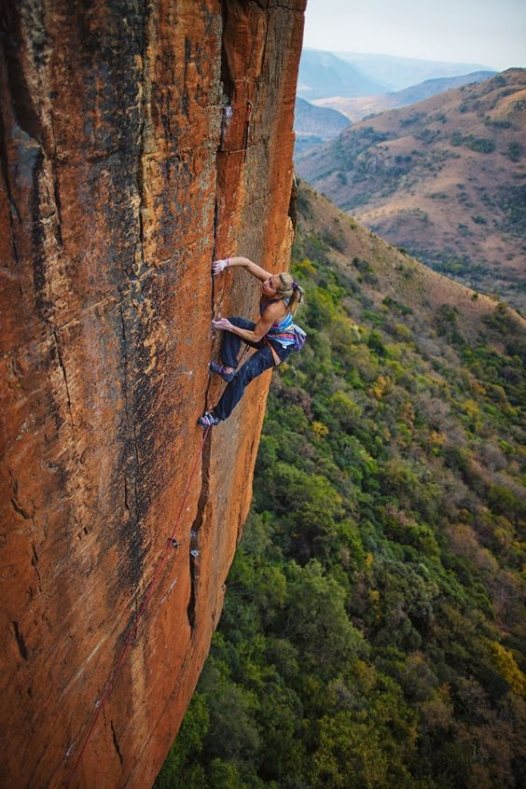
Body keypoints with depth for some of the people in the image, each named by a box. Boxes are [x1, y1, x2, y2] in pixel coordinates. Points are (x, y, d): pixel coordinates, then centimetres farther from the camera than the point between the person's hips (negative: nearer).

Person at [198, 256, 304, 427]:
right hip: (268, 334, 9)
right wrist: (226, 263, -37)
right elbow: (246, 262, -18)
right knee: (233, 322, -15)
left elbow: (255, 337, -26)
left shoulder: (273, 309, -37)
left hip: (278, 347, -9)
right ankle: (229, 369, -10)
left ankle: (219, 415, 0)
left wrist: (229, 328, -24)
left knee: (242, 377, -18)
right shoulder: (270, 280, -19)